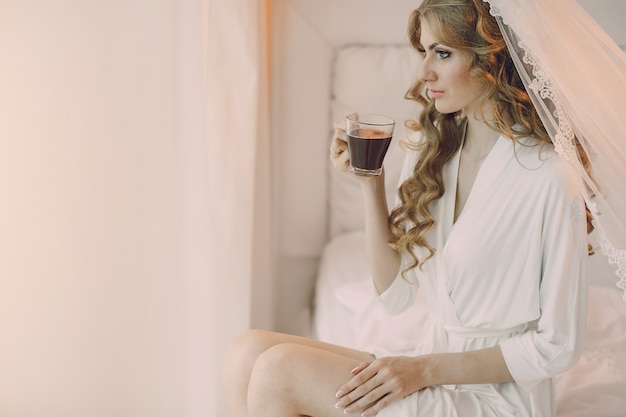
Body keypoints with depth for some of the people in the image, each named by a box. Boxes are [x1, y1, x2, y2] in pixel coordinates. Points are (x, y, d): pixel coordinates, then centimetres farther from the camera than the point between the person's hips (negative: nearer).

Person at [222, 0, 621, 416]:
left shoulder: (549, 177, -17)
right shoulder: (432, 150, 5)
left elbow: (558, 346, -12)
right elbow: (395, 293, 6)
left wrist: (426, 369, -17)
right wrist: (371, 184, -4)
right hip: (431, 357, 7)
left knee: (281, 369, -20)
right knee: (248, 351, -14)